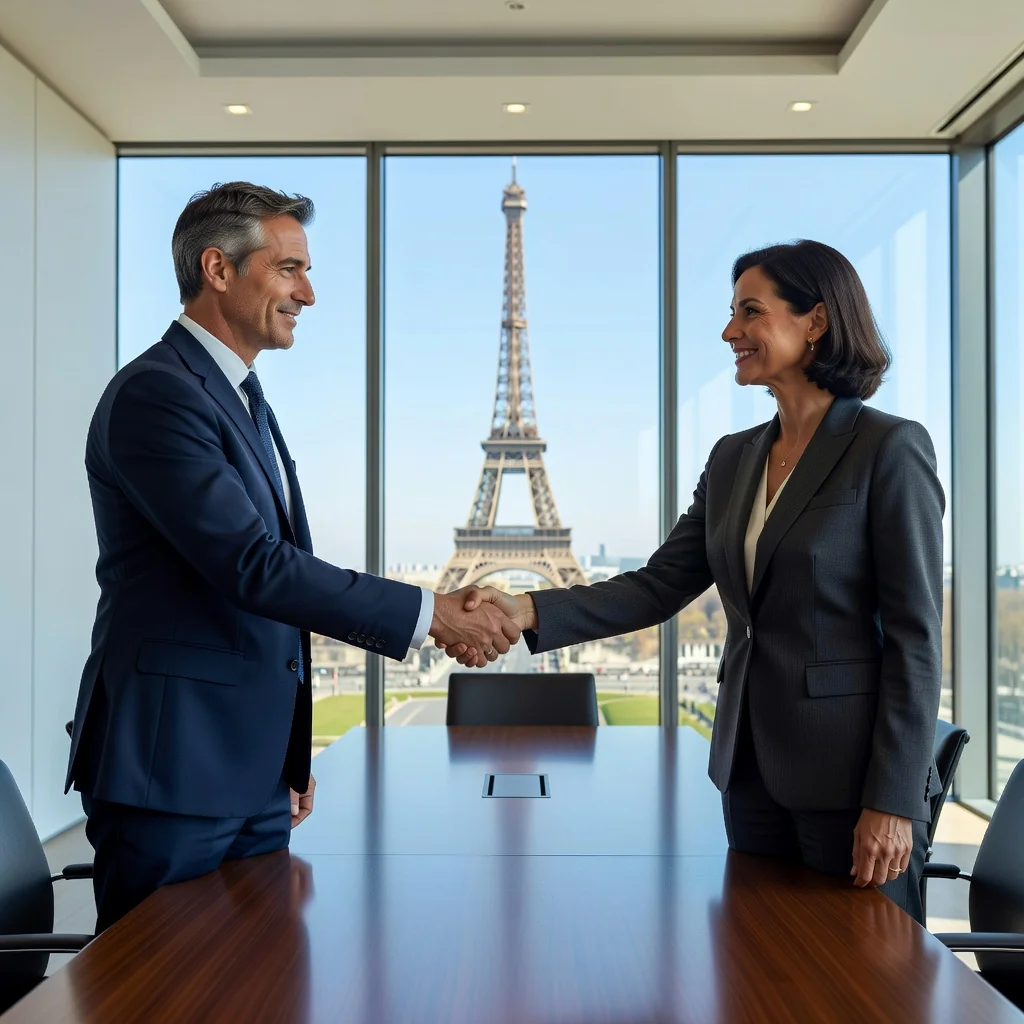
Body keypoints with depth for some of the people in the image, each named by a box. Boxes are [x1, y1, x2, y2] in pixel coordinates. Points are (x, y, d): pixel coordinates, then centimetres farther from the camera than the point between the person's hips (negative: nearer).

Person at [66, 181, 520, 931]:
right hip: (174, 767, -9)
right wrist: (428, 614, -19)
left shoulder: (244, 401, 16)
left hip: (253, 771, 9)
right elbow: (254, 566, -23)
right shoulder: (155, 394, -14)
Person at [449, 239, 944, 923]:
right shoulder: (734, 459, 10)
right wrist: (528, 611, -10)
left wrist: (892, 801, -16)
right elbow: (658, 586, 4)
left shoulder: (890, 449, -10)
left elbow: (915, 636, -13)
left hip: (850, 774, -6)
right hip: (752, 766, 7)